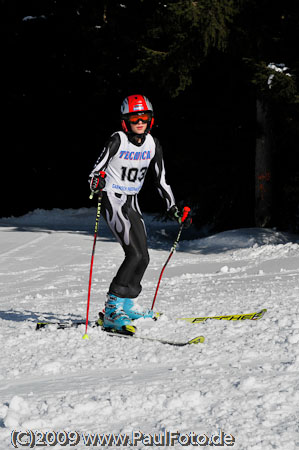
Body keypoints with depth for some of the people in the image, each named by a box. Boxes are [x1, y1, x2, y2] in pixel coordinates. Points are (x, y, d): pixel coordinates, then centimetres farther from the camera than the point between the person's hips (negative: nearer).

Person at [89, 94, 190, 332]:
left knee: (143, 257, 7)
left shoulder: (153, 145, 3)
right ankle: (112, 310, -19)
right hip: (113, 199, -7)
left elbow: (161, 179, 12)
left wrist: (173, 207, 8)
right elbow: (97, 170, -11)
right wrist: (96, 183, -33)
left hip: (132, 203, 7)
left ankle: (128, 304, 24)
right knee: (135, 254, -20)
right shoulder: (118, 140, -12)